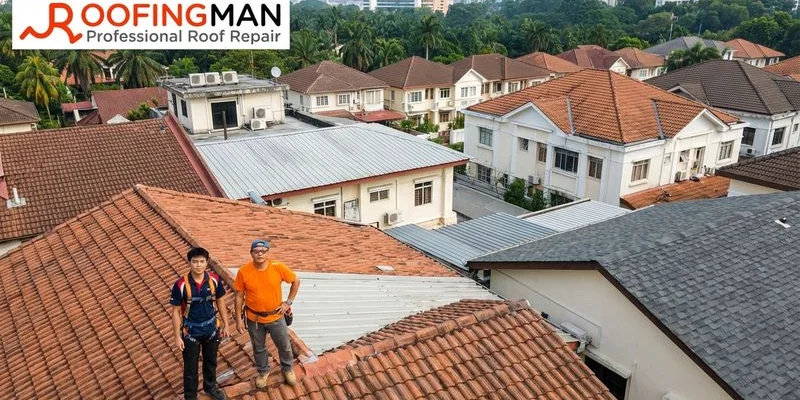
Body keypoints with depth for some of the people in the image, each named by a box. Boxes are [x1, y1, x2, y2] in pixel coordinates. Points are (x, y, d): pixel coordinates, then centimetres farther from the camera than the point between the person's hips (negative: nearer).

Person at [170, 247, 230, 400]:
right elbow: (176, 311, -12)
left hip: (211, 329, 3)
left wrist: (226, 325, 3)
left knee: (211, 361, 24)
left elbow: (220, 302, 1)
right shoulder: (181, 285, -21)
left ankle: (210, 387, 49)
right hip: (191, 332, -3)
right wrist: (177, 336, -11)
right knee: (190, 367, 14)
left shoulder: (214, 280, -14)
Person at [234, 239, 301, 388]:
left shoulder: (278, 267, -18)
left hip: (276, 317, 0)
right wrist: (239, 319, -5)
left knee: (284, 346, 18)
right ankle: (263, 372, 47)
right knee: (259, 348, 21)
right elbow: (239, 296, -7)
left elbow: (296, 281, -3)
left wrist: (288, 302, -5)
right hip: (254, 319, 0)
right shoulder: (244, 271, -17)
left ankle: (287, 369, 45)